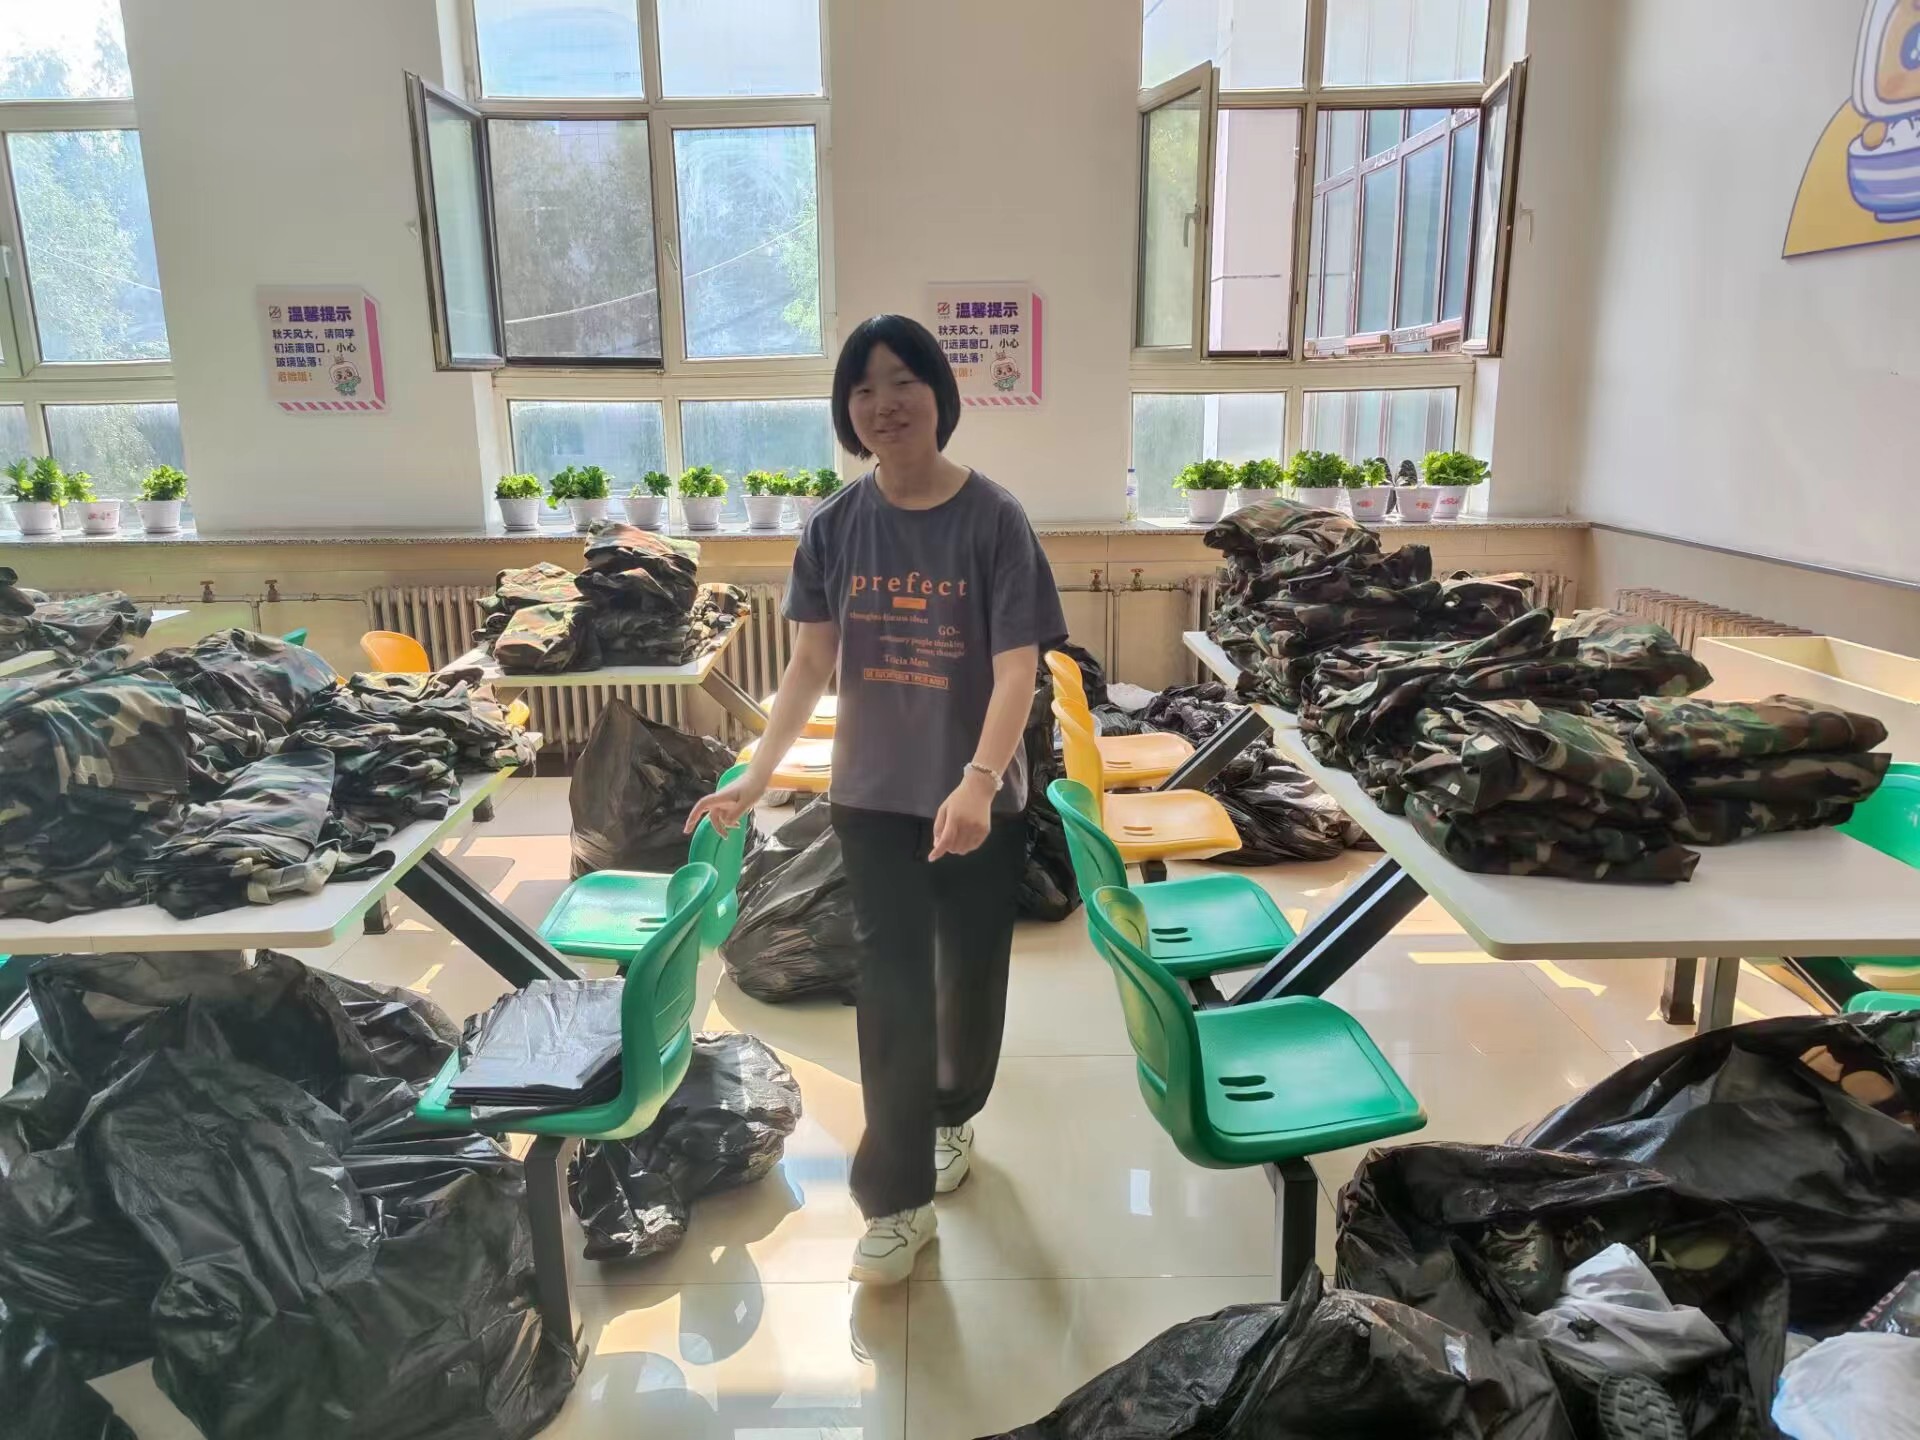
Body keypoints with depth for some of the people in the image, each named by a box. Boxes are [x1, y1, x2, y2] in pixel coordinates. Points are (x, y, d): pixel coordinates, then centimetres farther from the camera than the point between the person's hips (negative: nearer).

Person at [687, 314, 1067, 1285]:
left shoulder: (992, 519, -13)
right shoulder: (834, 527, -3)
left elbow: (1018, 668, -17)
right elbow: (810, 664, 2)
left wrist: (979, 782, -31)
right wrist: (756, 777, -5)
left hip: (978, 803, -1)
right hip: (871, 799, 2)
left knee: (970, 974, 16)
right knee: (892, 992, 4)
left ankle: (953, 1117, 45)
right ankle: (897, 1203, 15)